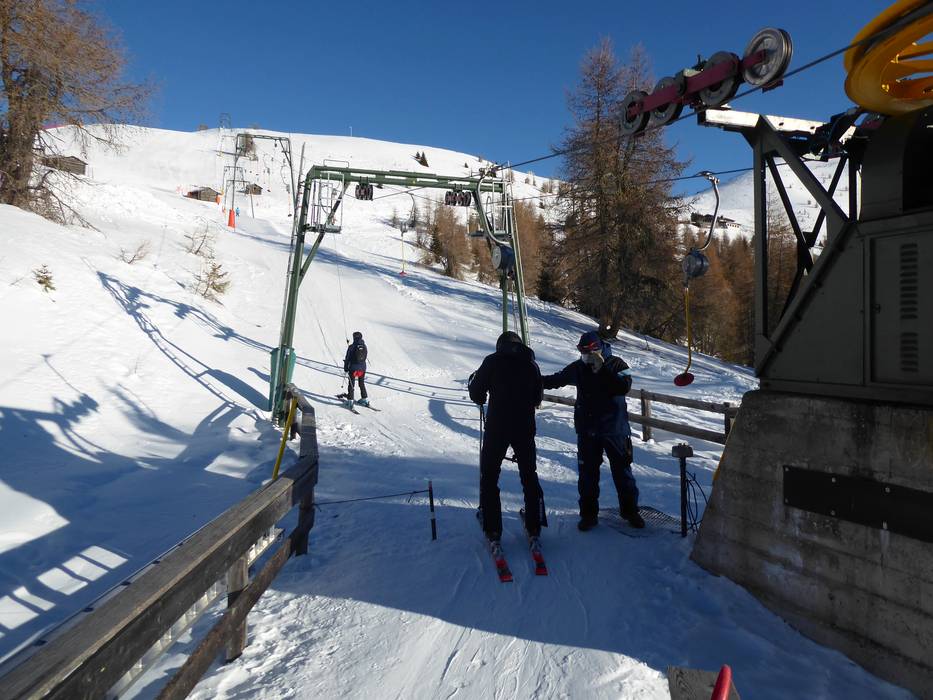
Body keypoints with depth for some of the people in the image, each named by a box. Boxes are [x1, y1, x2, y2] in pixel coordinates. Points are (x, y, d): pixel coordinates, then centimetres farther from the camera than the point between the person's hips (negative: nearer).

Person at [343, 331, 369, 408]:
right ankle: (365, 399, 25)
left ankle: (350, 401, 5)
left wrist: (346, 369, 0)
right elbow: (364, 358, 6)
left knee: (351, 385, 5)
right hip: (362, 368, 4)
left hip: (353, 368, -4)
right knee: (362, 384, 20)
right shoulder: (364, 346, -2)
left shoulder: (352, 347, -14)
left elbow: (347, 358, -9)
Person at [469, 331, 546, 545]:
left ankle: (492, 530, 7)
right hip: (525, 427, 3)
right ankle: (534, 528, 19)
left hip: (497, 427, -3)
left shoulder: (492, 361, -4)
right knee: (529, 475, 17)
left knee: (489, 477, 9)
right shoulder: (531, 364, 6)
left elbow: (476, 394, -3)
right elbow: (537, 398, 13)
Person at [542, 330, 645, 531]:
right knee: (587, 472, 6)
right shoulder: (578, 368, 2)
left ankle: (630, 509, 25)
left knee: (622, 470, 8)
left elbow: (624, 387, -23)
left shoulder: (616, 364, -7)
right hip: (587, 430, 2)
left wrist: (602, 369, -24)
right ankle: (588, 513, 20)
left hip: (615, 428, -2)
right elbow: (556, 379, 17)